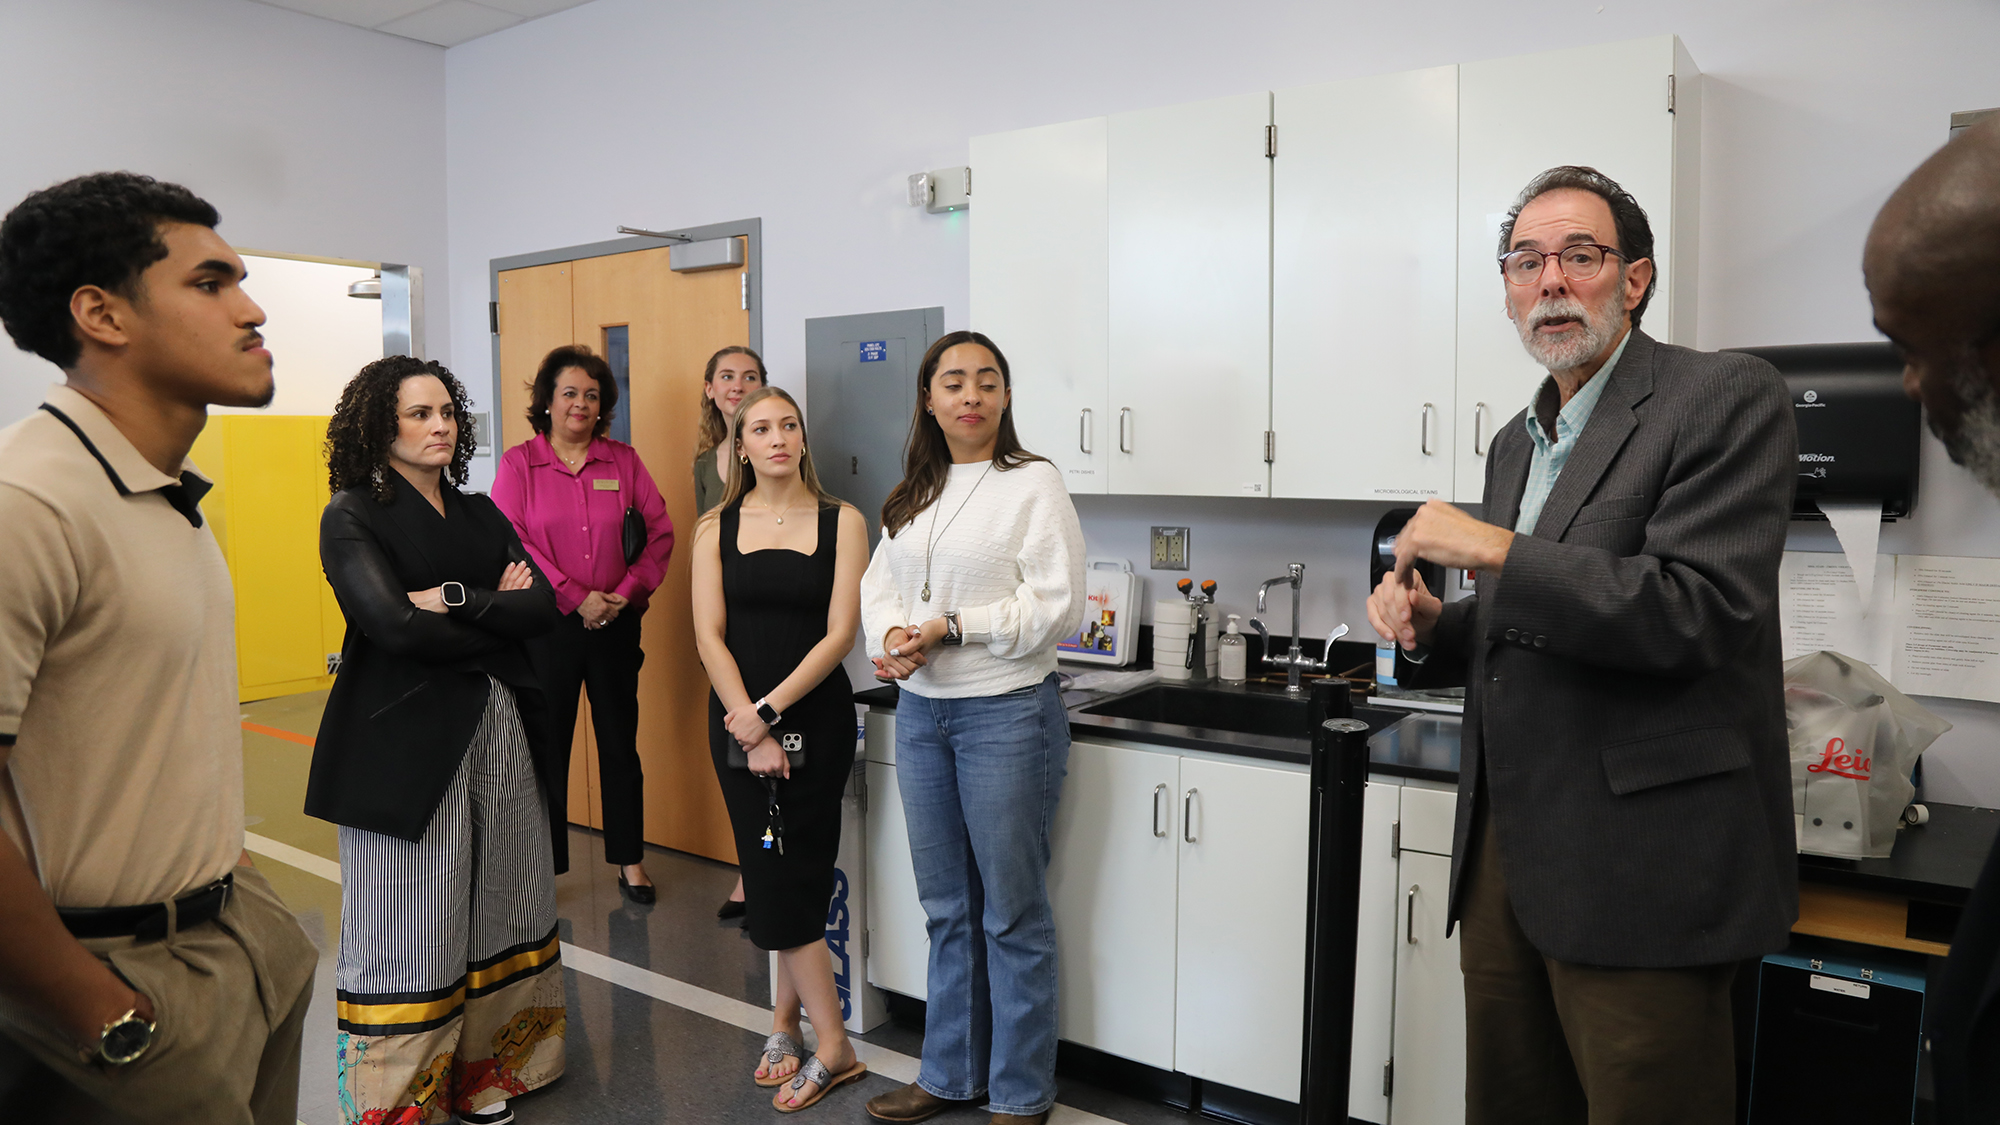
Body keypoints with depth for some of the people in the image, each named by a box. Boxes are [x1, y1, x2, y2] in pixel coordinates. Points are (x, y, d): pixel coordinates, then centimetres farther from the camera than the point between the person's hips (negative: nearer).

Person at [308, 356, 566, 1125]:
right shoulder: (353, 516, -3)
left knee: (496, 906, 10)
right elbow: (396, 625, -18)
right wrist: (498, 617, -8)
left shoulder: (481, 513, 13)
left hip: (498, 730, 6)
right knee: (411, 924, 1)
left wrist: (454, 601, -12)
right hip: (406, 739, -5)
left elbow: (543, 608, 0)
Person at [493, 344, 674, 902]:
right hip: (546, 624, -2)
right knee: (546, 744, 5)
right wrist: (576, 597, -14)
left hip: (615, 624, 2)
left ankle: (629, 860, 20)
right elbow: (511, 542, -9)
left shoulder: (624, 461, 8)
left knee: (620, 741, 8)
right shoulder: (518, 463, 1)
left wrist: (627, 592, -10)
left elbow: (660, 531, 3)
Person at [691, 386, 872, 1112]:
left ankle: (823, 1047, 16)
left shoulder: (841, 522, -2)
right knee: (780, 881, 6)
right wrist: (750, 729, -11)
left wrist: (769, 711, -15)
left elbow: (840, 634, -9)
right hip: (739, 720, 2)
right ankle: (796, 1031, 22)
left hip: (815, 718, -2)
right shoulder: (716, 527, 4)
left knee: (793, 880, 2)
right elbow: (709, 636, -2)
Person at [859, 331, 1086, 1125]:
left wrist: (950, 627, -19)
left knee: (1012, 911, 4)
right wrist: (892, 635, -10)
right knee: (946, 907, 16)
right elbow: (879, 583, 12)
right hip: (920, 711, 6)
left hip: (1005, 711, -6)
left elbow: (1057, 606, -15)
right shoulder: (913, 494, 12)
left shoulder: (1034, 484, -8)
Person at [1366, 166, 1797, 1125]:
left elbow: (1695, 613, -21)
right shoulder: (1516, 441, 15)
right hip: (1506, 846, 7)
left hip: (1641, 861, -7)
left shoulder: (1728, 398, -9)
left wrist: (1492, 548, -18)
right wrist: (1432, 627, 2)